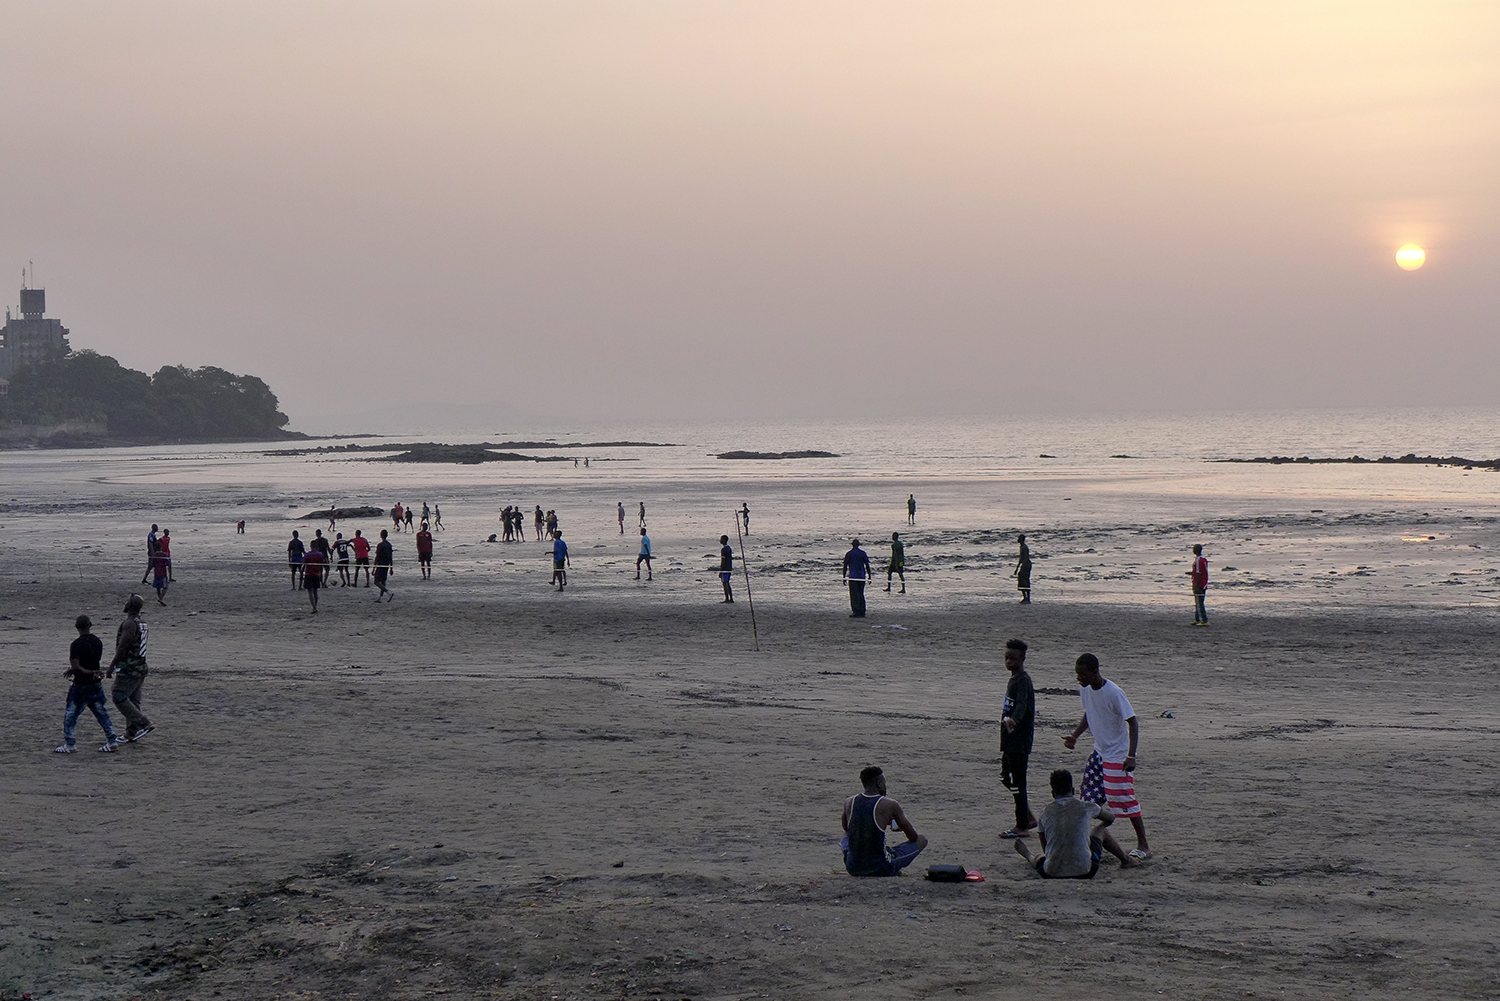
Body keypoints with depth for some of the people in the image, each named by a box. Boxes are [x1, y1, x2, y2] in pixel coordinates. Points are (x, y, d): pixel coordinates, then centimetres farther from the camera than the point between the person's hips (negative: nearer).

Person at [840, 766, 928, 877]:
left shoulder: (849, 802, 1)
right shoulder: (889, 805, -12)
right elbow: (913, 837, 0)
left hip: (853, 869, 4)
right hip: (880, 870, -4)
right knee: (922, 839, 10)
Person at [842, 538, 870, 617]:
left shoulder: (849, 554, -3)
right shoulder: (863, 553, 4)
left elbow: (845, 566, -2)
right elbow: (867, 566, 4)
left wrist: (844, 578, 4)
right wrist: (869, 577, 9)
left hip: (853, 577, -3)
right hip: (862, 577, 3)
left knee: (854, 595, -2)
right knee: (861, 595, 10)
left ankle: (856, 612, -7)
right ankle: (862, 613, 10)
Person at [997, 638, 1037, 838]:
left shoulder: (1022, 681, -16)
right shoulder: (1013, 680, 15)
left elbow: (1022, 705, -35)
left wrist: (1013, 719, -53)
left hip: (1020, 739, -10)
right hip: (1011, 739, 10)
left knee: (1017, 781, -4)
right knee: (1006, 778, 16)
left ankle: (1022, 826, 4)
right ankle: (1029, 817, 25)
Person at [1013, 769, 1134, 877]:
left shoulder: (1045, 812, 2)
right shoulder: (1086, 807, -2)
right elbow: (1110, 818, 20)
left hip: (1051, 874, 1)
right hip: (1084, 872, -1)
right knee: (1101, 829, 24)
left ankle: (1029, 857, 70)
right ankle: (1125, 860, 44)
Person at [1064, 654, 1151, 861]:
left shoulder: (1114, 693, -23)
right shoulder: (1085, 690, -1)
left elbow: (1132, 723, -20)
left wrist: (1131, 756, -26)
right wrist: (1075, 736, 7)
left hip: (1118, 755, -8)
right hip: (1098, 751, 8)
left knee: (1124, 797, -7)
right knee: (1091, 798, 8)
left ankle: (1143, 845, 1)